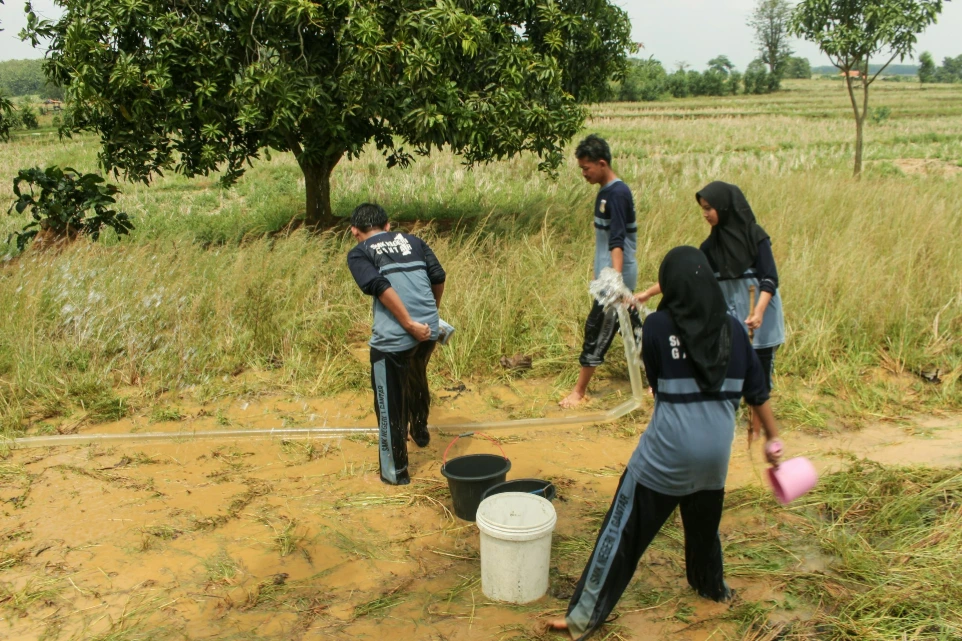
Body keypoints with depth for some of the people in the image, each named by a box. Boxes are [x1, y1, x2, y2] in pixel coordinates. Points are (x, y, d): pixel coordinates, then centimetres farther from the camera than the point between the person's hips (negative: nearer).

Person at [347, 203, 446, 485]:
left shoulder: (358, 253, 4)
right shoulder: (412, 241, 16)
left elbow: (380, 287, -12)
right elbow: (439, 277, 9)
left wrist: (410, 325, -13)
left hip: (393, 337, -5)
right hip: (429, 329, 5)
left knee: (390, 404, 10)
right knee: (418, 380, 33)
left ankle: (395, 471, 22)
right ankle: (420, 431, 55)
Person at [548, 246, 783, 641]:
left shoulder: (658, 326, -10)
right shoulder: (732, 329, 0)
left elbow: (656, 385, 1)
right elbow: (757, 391, 8)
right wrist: (772, 438, 20)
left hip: (667, 452, -4)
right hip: (716, 452, 5)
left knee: (624, 530, 4)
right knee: (705, 522, 29)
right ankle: (712, 586, 53)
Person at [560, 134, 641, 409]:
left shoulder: (617, 193, -17)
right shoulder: (605, 192, 12)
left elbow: (617, 240, -26)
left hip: (617, 276, -10)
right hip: (608, 273, 10)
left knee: (596, 328, -3)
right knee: (633, 327, 15)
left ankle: (580, 391, 6)